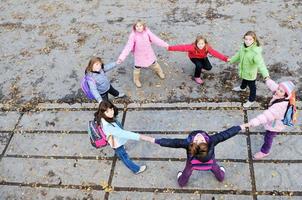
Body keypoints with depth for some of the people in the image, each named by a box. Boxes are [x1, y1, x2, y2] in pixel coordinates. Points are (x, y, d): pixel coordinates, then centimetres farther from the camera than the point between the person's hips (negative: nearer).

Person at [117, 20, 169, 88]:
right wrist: (121, 58, -35)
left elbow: (155, 39, -9)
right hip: (139, 56, -2)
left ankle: (159, 72, 57)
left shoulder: (147, 32, -18)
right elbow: (128, 47, -27)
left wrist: (165, 45, -8)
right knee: (137, 68, 12)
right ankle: (136, 80, 43)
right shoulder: (133, 35, -25)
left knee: (154, 64, 24)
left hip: (149, 54, 3)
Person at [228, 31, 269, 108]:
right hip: (244, 70, 7)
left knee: (251, 86, 16)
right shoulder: (244, 47, -14)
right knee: (244, 80, 37)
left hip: (251, 72, -7)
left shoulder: (255, 52, -38)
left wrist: (266, 75, -59)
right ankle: (242, 88, 70)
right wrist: (232, 59, 24)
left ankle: (251, 100, 40)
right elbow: (239, 54, 8)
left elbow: (260, 63, -47)